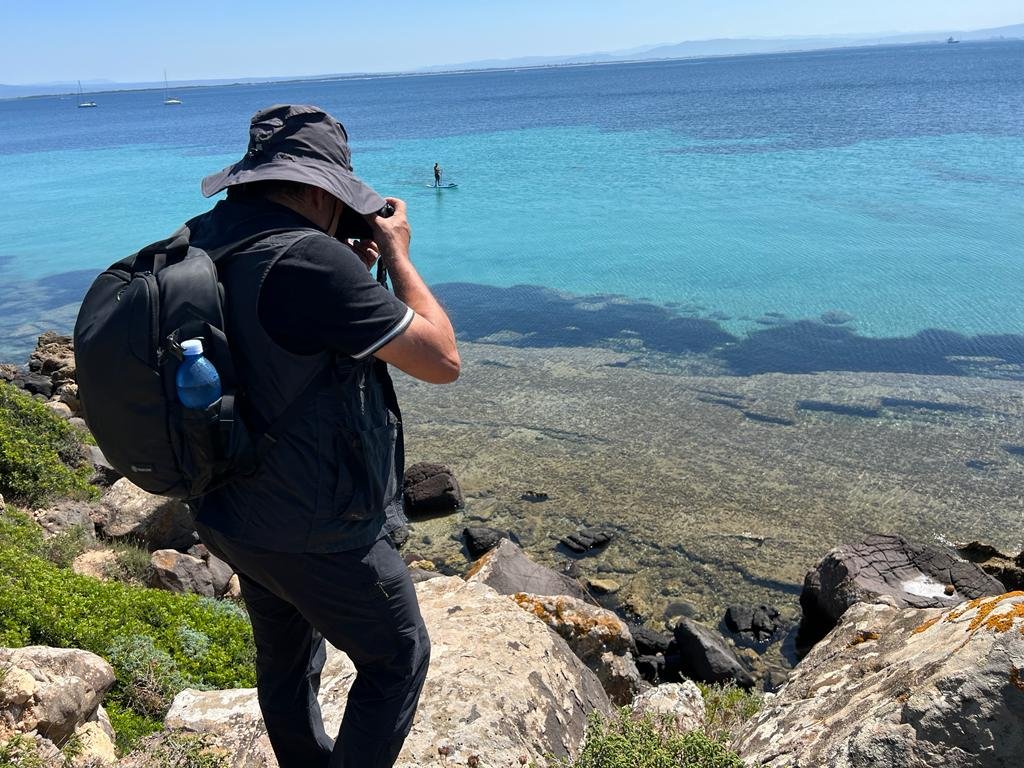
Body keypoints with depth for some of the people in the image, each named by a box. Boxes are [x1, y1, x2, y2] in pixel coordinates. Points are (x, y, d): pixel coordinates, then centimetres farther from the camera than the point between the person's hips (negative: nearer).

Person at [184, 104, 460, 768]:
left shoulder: (195, 242, 0)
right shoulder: (308, 259, -28)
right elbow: (442, 359, -21)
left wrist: (347, 275, 7)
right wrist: (398, 256, -9)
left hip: (231, 516, 9)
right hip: (318, 534, -8)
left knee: (285, 662, 26)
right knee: (397, 660, 14)